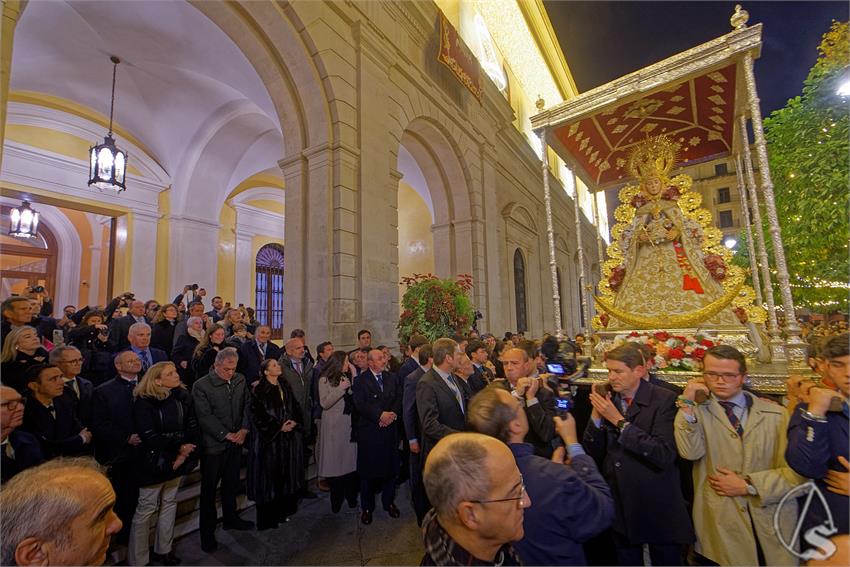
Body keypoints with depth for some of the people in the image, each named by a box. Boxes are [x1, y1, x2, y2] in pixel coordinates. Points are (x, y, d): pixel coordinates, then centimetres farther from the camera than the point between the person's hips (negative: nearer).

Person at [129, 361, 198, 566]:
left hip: (177, 459, 5)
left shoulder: (183, 397, -2)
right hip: (155, 461, -5)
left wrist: (185, 451, -13)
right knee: (146, 508, 5)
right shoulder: (144, 402, -15)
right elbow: (149, 436, -18)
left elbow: (192, 426, -2)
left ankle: (163, 550, 32)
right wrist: (179, 447, -14)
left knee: (169, 503, 16)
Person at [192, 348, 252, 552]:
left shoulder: (240, 380, 0)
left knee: (232, 483, 20)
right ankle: (207, 532, 25)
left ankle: (230, 518, 39)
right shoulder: (201, 386, -14)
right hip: (213, 444, -5)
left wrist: (244, 429, -6)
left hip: (236, 442, 5)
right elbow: (205, 416, -17)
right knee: (209, 489, 10)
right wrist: (226, 434, -16)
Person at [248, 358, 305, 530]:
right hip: (269, 438, -5)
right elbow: (257, 414, -13)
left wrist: (294, 421, -7)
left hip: (289, 438, 5)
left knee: (287, 474, 10)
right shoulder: (259, 390, -10)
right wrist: (278, 427, -16)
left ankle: (284, 510, 25)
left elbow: (295, 407, 11)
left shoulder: (285, 386, 7)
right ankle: (269, 516, 18)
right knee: (270, 475, 3)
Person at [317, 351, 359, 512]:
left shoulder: (348, 377, 8)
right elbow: (324, 403, -10)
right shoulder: (325, 380, -5)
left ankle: (351, 496, 23)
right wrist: (340, 388, -18)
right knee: (335, 459, 5)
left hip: (349, 423, 4)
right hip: (334, 425, -4)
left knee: (350, 458, 6)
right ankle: (336, 499, 22)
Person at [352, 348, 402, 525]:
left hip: (390, 429, 4)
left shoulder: (392, 378, 9)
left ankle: (389, 502, 32)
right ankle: (367, 507, 26)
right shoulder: (360, 380, -5)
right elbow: (360, 404, -16)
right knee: (368, 470, 8)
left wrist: (392, 414, -13)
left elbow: (399, 399, 4)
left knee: (391, 467, 11)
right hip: (369, 432, -3)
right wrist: (380, 415, -21)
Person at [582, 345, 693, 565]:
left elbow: (665, 455, -25)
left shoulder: (664, 400, -14)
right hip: (618, 507, 4)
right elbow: (592, 454, 0)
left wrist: (619, 421, -24)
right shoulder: (608, 400, -1)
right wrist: (596, 415, -14)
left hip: (657, 508, -4)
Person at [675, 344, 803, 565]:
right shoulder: (696, 411, -3)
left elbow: (796, 471, -3)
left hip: (772, 524, 2)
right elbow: (690, 452, -19)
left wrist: (748, 485, -11)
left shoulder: (776, 414, 2)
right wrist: (687, 404, -20)